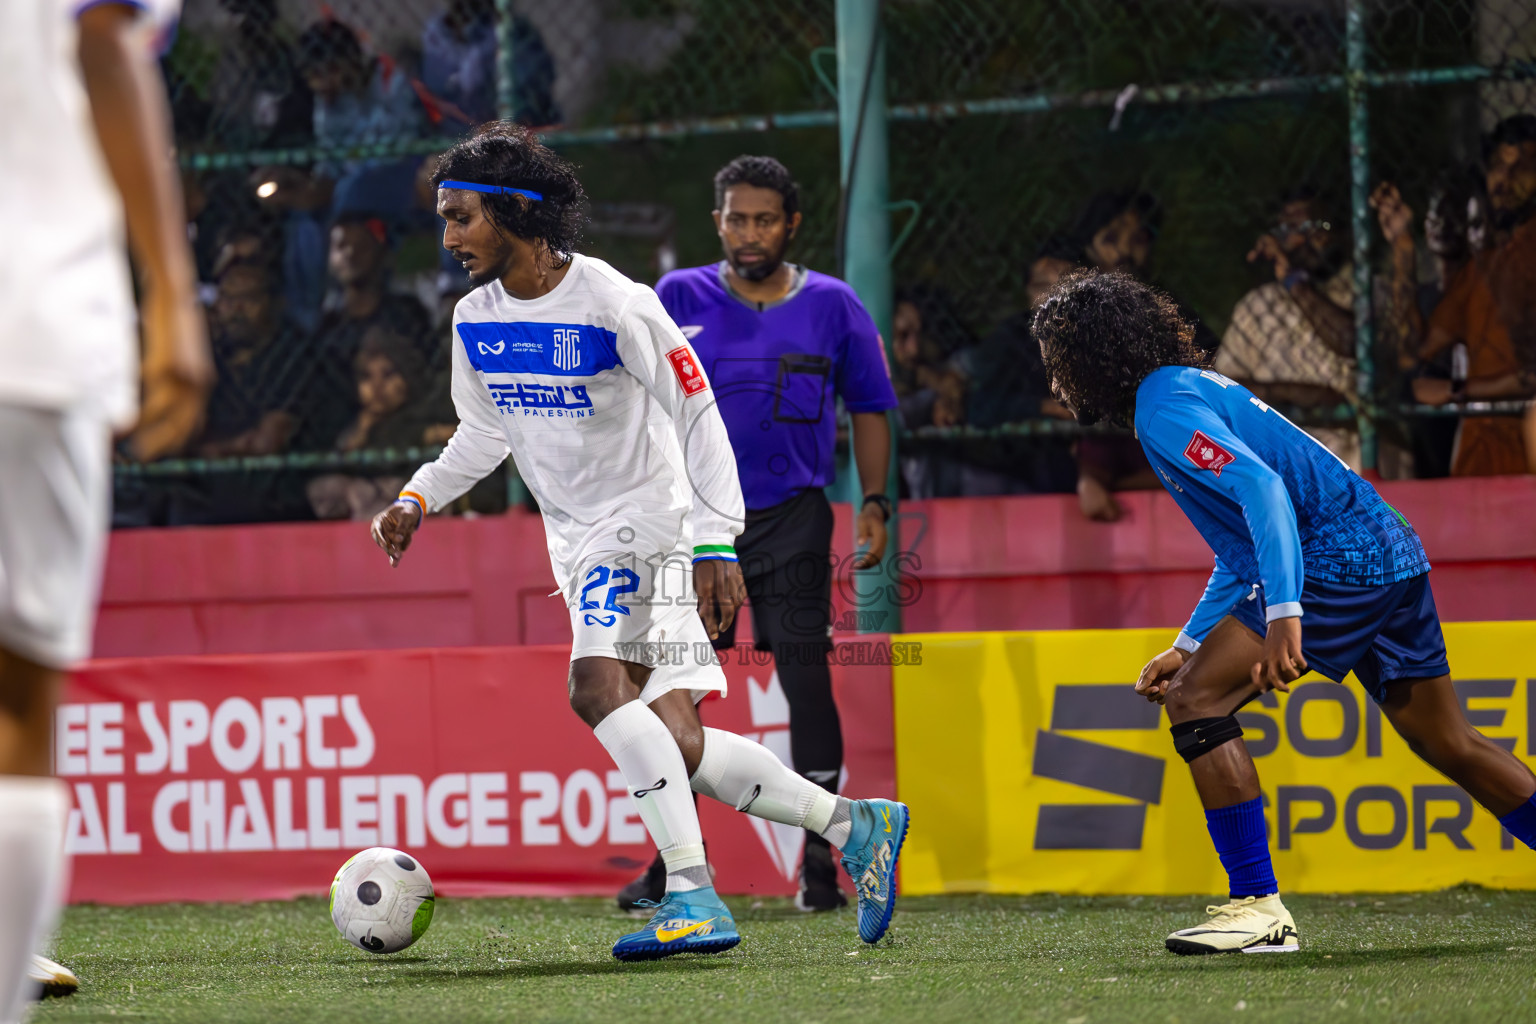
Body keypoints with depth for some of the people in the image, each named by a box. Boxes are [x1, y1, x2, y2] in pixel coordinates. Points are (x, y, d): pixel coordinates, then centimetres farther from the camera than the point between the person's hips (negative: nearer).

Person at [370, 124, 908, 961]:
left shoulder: (613, 304, -16)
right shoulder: (477, 319, 4)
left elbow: (699, 416, -12)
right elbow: (485, 433, 20)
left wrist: (716, 544, -18)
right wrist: (417, 497, 4)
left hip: (648, 519, -7)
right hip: (578, 539, 7)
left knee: (597, 686, -29)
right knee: (675, 747, 1)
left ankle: (691, 892, -29)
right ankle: (854, 825, 14)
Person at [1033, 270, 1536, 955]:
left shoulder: (1164, 405, -9)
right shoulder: (1190, 387, 23)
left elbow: (1261, 484, -25)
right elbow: (1243, 552, 29)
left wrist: (1283, 614, -33)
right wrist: (1188, 646, 26)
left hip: (1338, 558, -10)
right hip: (1392, 551, 10)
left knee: (1196, 700, -10)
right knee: (1450, 745, 17)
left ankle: (1258, 908, -12)